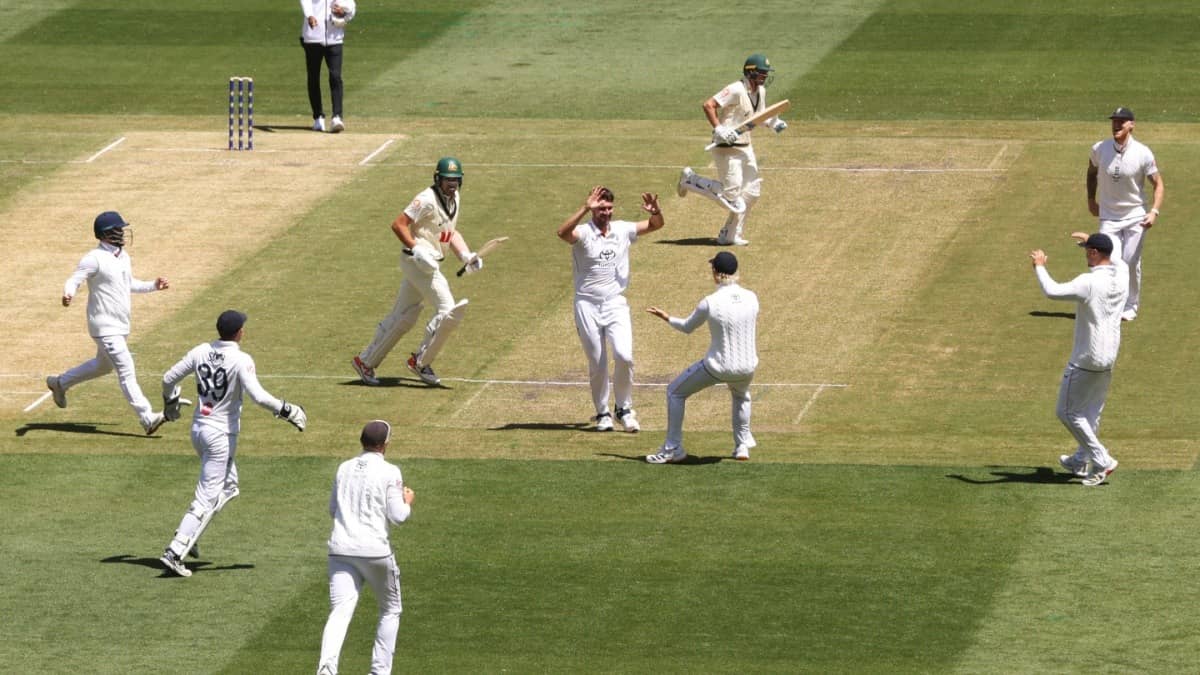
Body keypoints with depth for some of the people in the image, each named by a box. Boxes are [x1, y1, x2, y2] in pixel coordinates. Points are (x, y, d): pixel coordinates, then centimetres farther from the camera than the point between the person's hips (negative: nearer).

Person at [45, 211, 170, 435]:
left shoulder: (123, 256, 10)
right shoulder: (94, 259, -16)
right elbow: (74, 281, -20)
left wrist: (153, 286, 11)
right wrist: (68, 294, -42)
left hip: (122, 326, 9)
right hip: (105, 326, -9)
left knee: (104, 365, 25)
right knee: (126, 370, -12)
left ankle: (60, 383, 43)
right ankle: (147, 418, -15)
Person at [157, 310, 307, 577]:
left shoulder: (200, 352, 1)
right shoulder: (241, 360, -17)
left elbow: (169, 378, 7)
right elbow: (258, 395, -28)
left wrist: (170, 403, 26)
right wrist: (287, 411, -16)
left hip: (198, 429, 7)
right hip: (221, 434, -7)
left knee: (228, 486, 24)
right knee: (207, 497, -3)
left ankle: (188, 536, 18)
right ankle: (175, 552, -10)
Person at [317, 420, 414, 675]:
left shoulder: (344, 469, 10)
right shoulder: (390, 472, -5)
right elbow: (398, 516, -7)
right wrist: (407, 502, 13)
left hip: (340, 548, 3)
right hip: (375, 550, -3)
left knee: (340, 612, -8)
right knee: (390, 610, 19)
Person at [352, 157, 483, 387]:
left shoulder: (453, 199, 13)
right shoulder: (428, 199, -16)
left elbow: (450, 232, 21)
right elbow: (398, 224, -19)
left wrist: (466, 256, 7)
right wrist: (416, 249, -28)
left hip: (429, 263, 9)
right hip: (417, 262, -9)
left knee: (403, 318, 13)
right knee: (448, 311, -14)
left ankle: (365, 361, 21)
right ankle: (421, 361, -2)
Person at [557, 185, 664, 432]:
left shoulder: (623, 230, 5)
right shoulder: (583, 233, -9)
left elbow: (656, 225, 7)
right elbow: (563, 232, -31)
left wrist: (655, 212, -17)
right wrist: (585, 208, -43)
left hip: (616, 303, 2)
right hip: (587, 305, -2)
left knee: (624, 355, -15)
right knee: (597, 364, 3)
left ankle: (624, 409, 3)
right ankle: (602, 413, 20)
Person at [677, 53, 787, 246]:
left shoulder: (760, 91, 8)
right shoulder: (736, 91, -21)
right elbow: (708, 105, -25)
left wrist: (772, 123, 4)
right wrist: (719, 129, -34)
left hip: (745, 147, 9)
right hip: (727, 148, -9)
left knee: (751, 191, 7)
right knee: (731, 193, -9)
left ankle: (731, 234, 17)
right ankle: (690, 179, 11)